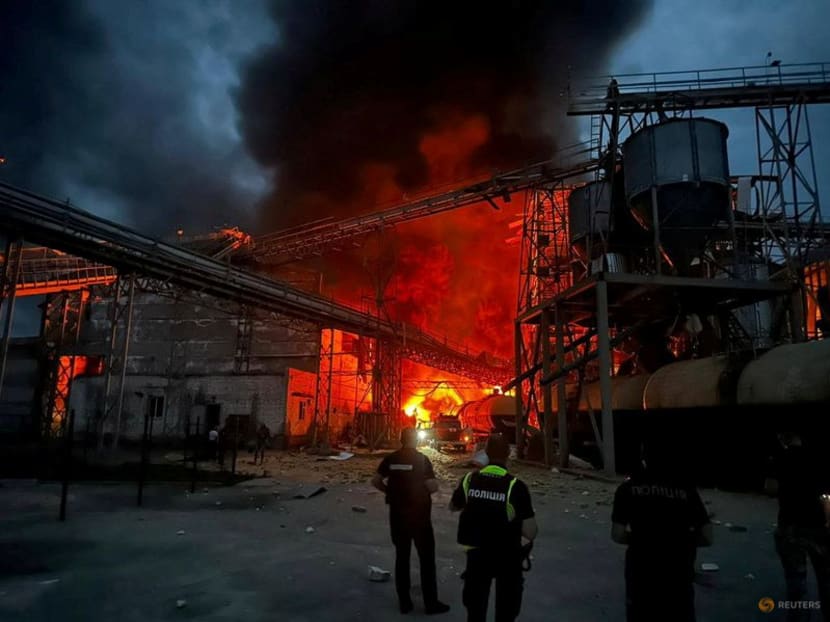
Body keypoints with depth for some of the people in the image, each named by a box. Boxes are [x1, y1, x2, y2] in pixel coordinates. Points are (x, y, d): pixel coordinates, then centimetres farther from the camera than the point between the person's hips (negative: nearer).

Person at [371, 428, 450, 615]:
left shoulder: (390, 459, -1)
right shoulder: (422, 459, -11)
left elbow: (375, 481, -2)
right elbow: (433, 486, -16)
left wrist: (391, 490, 10)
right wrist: (424, 489, 5)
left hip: (397, 515, 4)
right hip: (419, 515, -4)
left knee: (401, 557, 13)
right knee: (427, 559, 7)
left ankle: (404, 601, 19)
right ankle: (431, 603, 13)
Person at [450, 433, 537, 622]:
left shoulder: (470, 479, -10)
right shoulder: (515, 486, -21)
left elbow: (453, 506, 9)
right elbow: (530, 532, -20)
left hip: (476, 554, 3)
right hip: (507, 557, -3)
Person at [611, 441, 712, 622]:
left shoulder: (629, 488, -4)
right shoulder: (686, 488, 0)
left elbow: (617, 535, -6)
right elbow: (707, 537, -1)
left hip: (641, 571, -1)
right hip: (678, 572, 1)